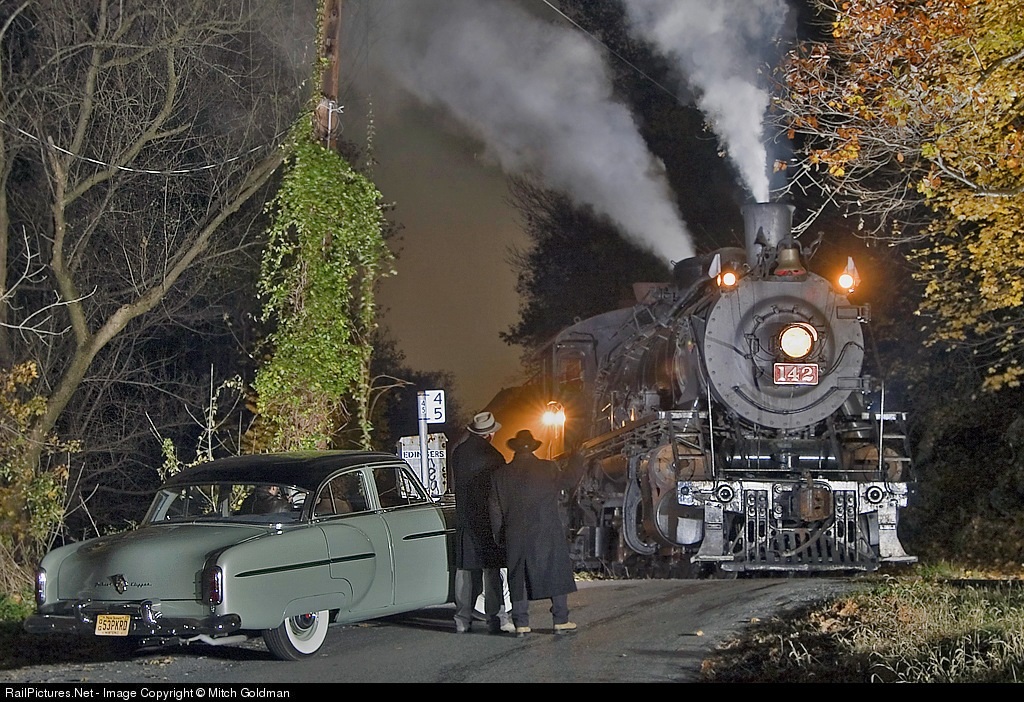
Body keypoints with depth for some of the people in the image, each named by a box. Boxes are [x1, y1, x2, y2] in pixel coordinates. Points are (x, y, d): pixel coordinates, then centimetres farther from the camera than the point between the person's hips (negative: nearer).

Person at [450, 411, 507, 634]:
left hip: (464, 518, 4)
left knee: (464, 568, 8)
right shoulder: (494, 457, -13)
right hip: (488, 519, -4)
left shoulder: (458, 453, 1)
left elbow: (453, 486, 10)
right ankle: (493, 619, 2)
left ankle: (462, 619, 6)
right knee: (491, 569, 2)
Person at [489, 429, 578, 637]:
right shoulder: (548, 469, -6)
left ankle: (521, 624, 7)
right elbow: (566, 481, 12)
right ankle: (561, 621, 9)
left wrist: (498, 535, 14)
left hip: (515, 536, 2)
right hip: (547, 534, -2)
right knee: (556, 574, 8)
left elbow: (495, 510, 5)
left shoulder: (501, 475, 2)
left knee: (518, 578, 9)